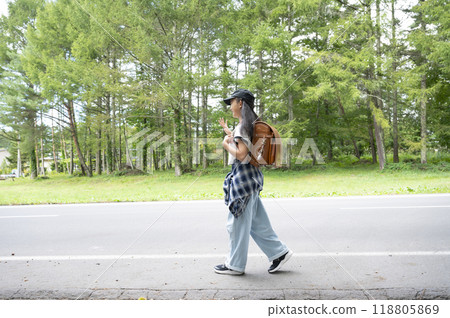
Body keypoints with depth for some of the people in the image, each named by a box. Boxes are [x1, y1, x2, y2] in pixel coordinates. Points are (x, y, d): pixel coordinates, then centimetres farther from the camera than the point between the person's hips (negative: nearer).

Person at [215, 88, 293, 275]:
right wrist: (227, 131, 31)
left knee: (238, 223, 1)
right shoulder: (248, 124, 15)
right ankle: (279, 252, 19)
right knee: (256, 221, 15)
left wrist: (226, 145, -7)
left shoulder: (243, 126, -15)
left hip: (243, 176, -10)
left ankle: (235, 265, 13)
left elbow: (242, 155, -22)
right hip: (248, 176, 10)